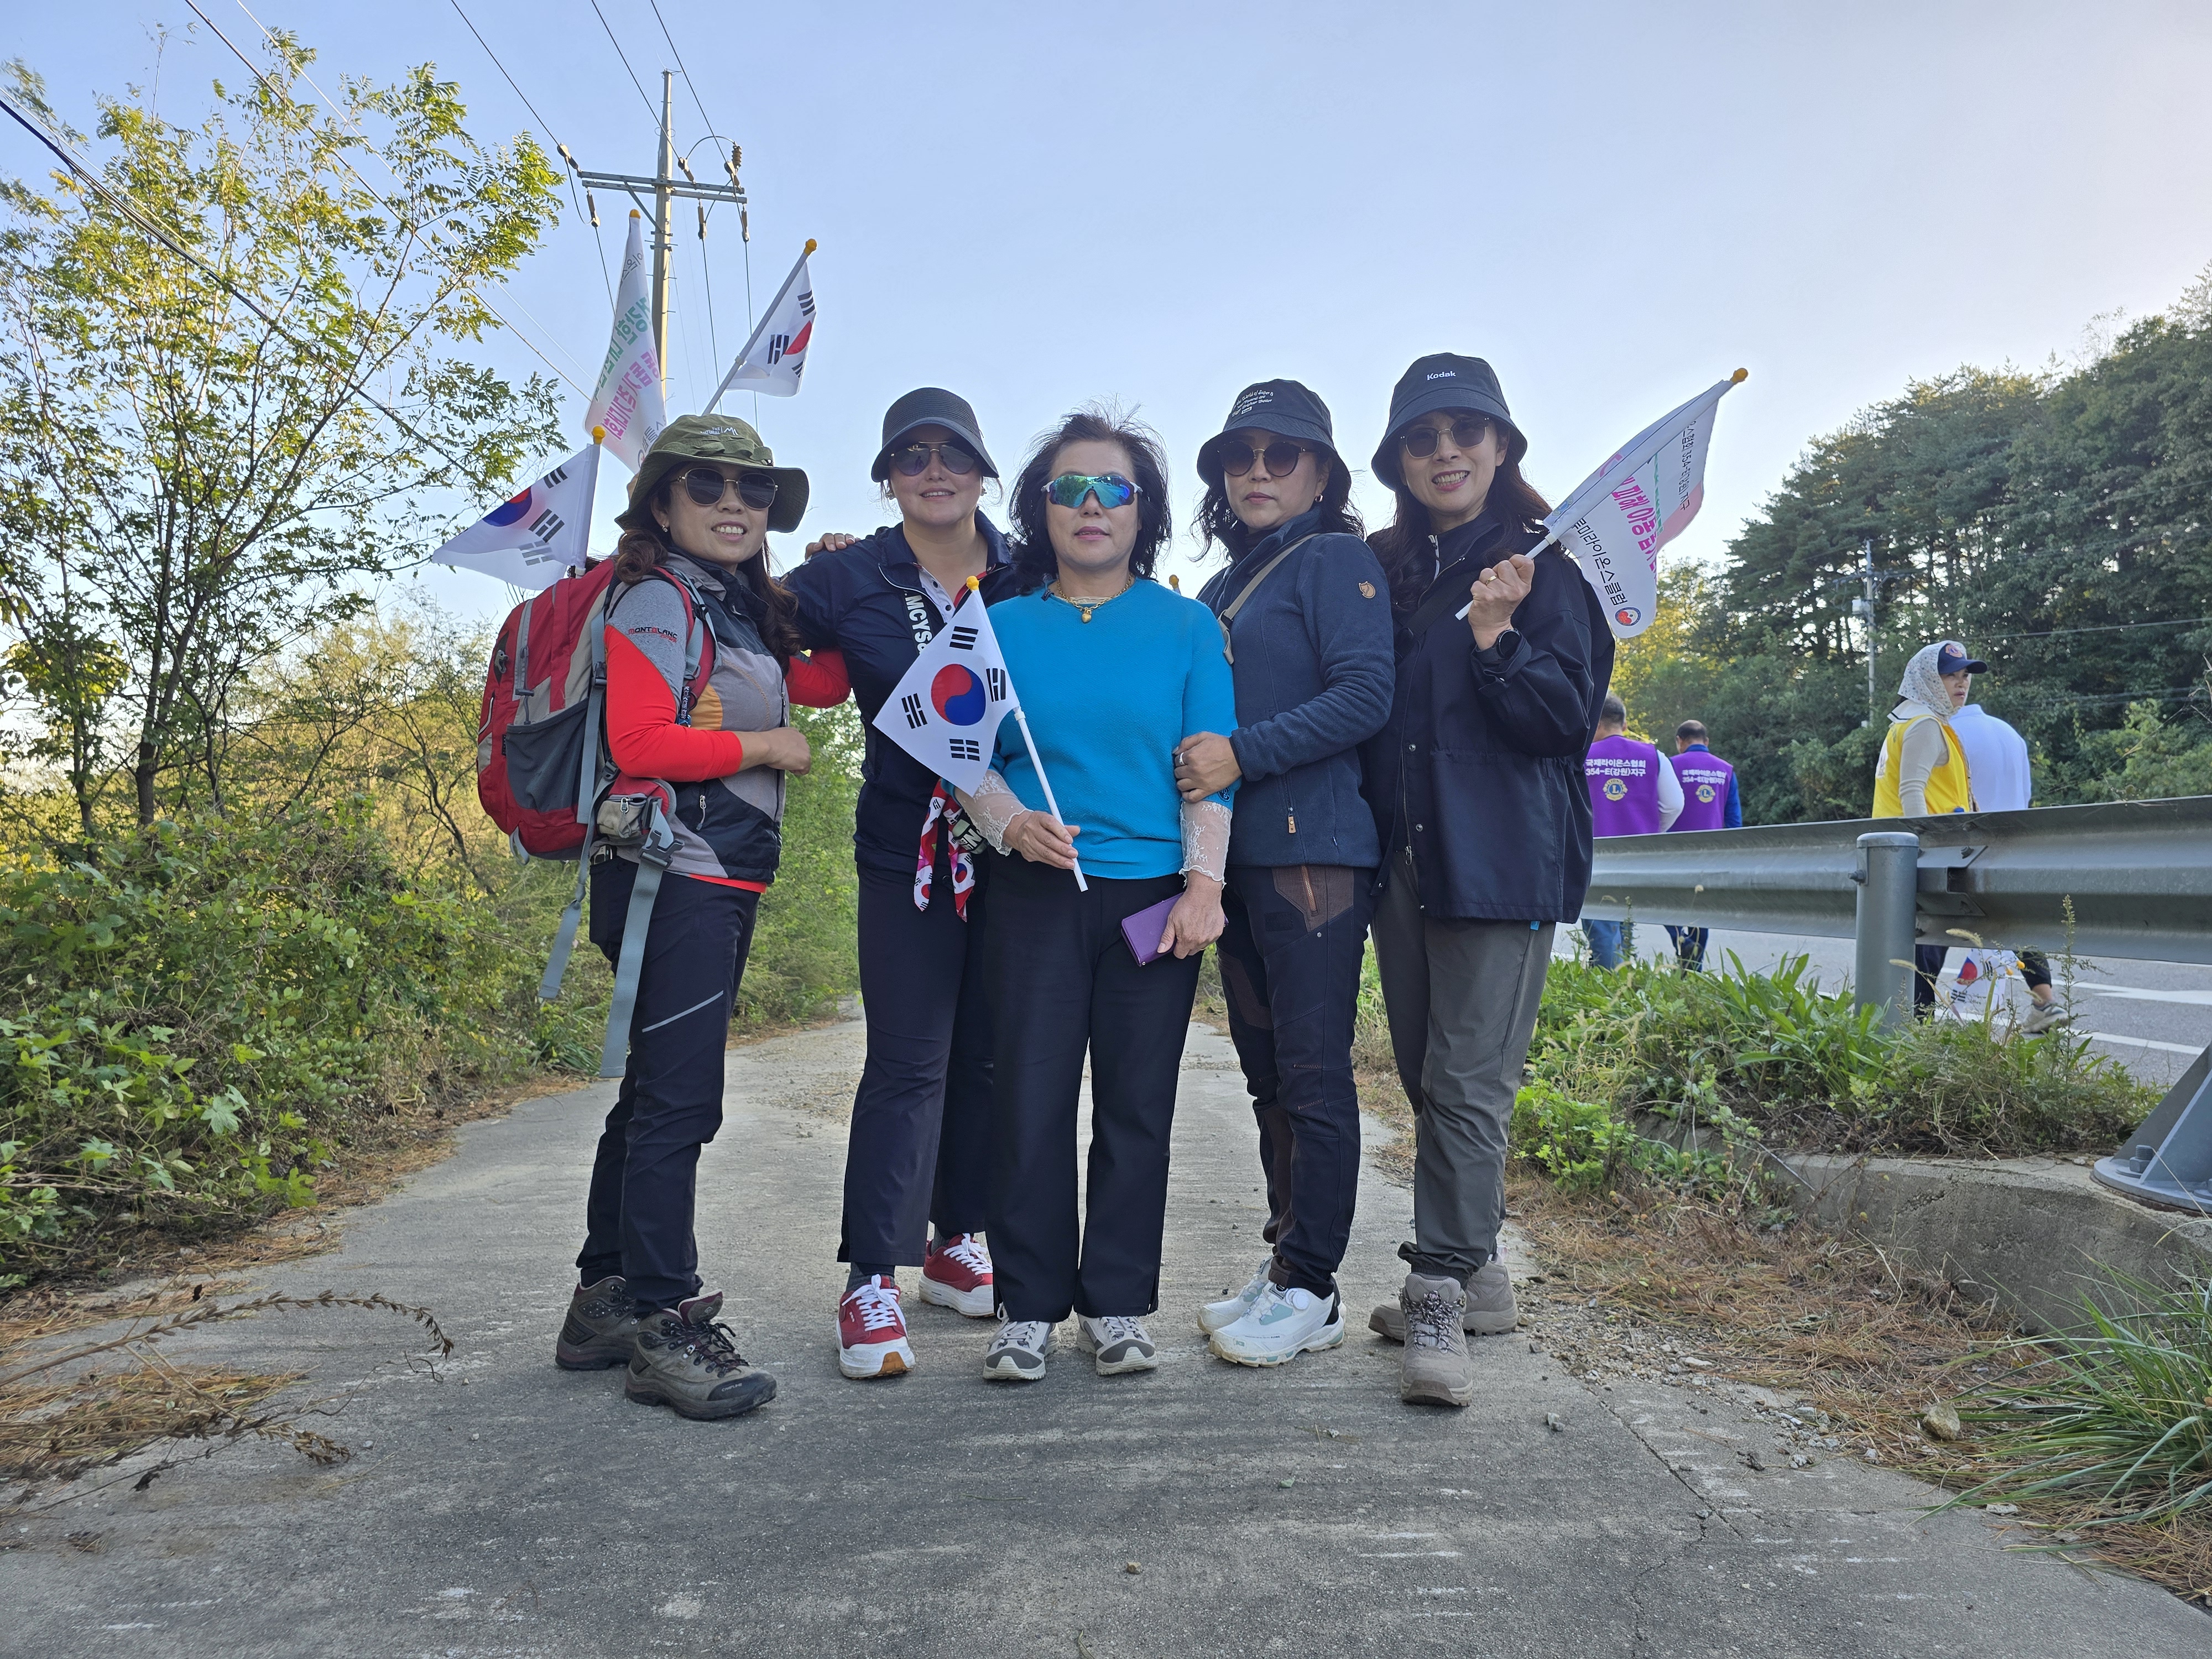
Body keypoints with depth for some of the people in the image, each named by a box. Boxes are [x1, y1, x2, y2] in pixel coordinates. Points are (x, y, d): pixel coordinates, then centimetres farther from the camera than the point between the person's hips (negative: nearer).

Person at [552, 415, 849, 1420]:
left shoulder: (742, 609, 20)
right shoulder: (657, 599, -8)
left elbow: (821, 683, 13)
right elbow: (639, 741, -19)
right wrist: (767, 747, -9)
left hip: (723, 882, 10)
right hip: (673, 875, -10)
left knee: (657, 1093, 14)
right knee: (678, 1100, -10)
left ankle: (603, 1303, 24)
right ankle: (664, 1324, -3)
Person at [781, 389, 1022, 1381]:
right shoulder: (849, 577, 2)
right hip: (905, 846, -2)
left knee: (989, 1054, 10)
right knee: (907, 1060, -6)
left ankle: (958, 1242, 25)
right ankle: (871, 1279, 2)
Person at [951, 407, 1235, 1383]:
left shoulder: (1188, 627, 7)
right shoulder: (1004, 627, 9)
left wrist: (1204, 884, -7)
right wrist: (1012, 823, -13)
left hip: (1154, 893, 0)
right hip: (1037, 894, 0)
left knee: (1136, 1103, 4)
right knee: (1030, 1098, -1)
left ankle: (1115, 1306, 17)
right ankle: (1028, 1309, 11)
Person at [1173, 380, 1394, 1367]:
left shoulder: (1336, 561, -2)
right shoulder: (1223, 586, 20)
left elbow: (1365, 696, -15)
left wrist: (1241, 756, -18)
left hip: (1314, 850, -8)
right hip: (1237, 855, 8)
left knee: (1312, 1073, -4)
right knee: (1267, 1072, 12)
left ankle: (1308, 1291, 4)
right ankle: (1283, 1264, 22)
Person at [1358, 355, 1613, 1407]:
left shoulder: (1548, 565, -1)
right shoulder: (1383, 571, 15)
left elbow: (1569, 716, -7)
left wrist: (1497, 637, -20)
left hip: (1502, 858, -6)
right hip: (1402, 854, 6)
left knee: (1468, 1084, -9)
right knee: (1425, 1079, 12)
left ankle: (1439, 1299, -3)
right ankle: (1474, 1275, 25)